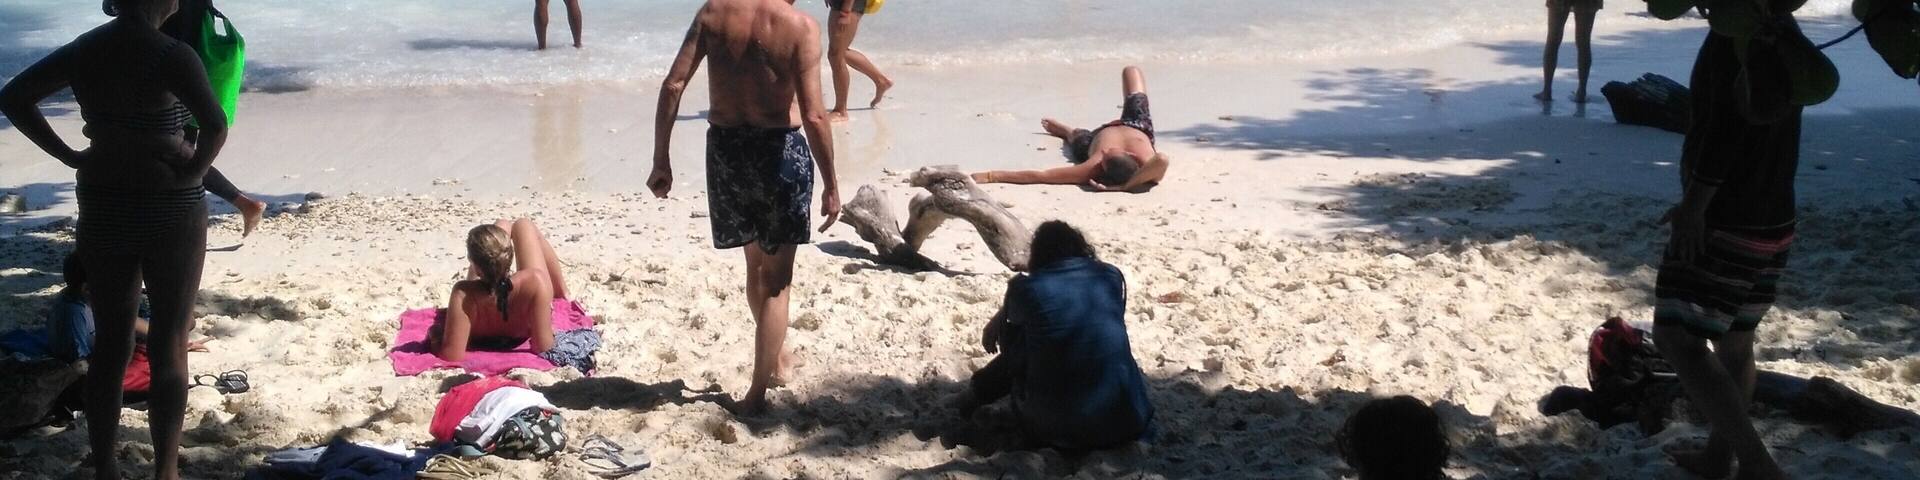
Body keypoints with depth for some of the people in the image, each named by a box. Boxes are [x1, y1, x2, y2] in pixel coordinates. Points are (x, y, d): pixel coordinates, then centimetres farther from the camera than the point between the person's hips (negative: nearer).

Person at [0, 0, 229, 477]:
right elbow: (215, 124, -32)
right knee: (169, 347, 5)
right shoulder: (171, 55, -17)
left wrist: (70, 156, 4)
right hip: (171, 213, -5)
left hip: (103, 210, 5)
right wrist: (191, 174, -15)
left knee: (109, 343, 14)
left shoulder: (83, 50, 1)